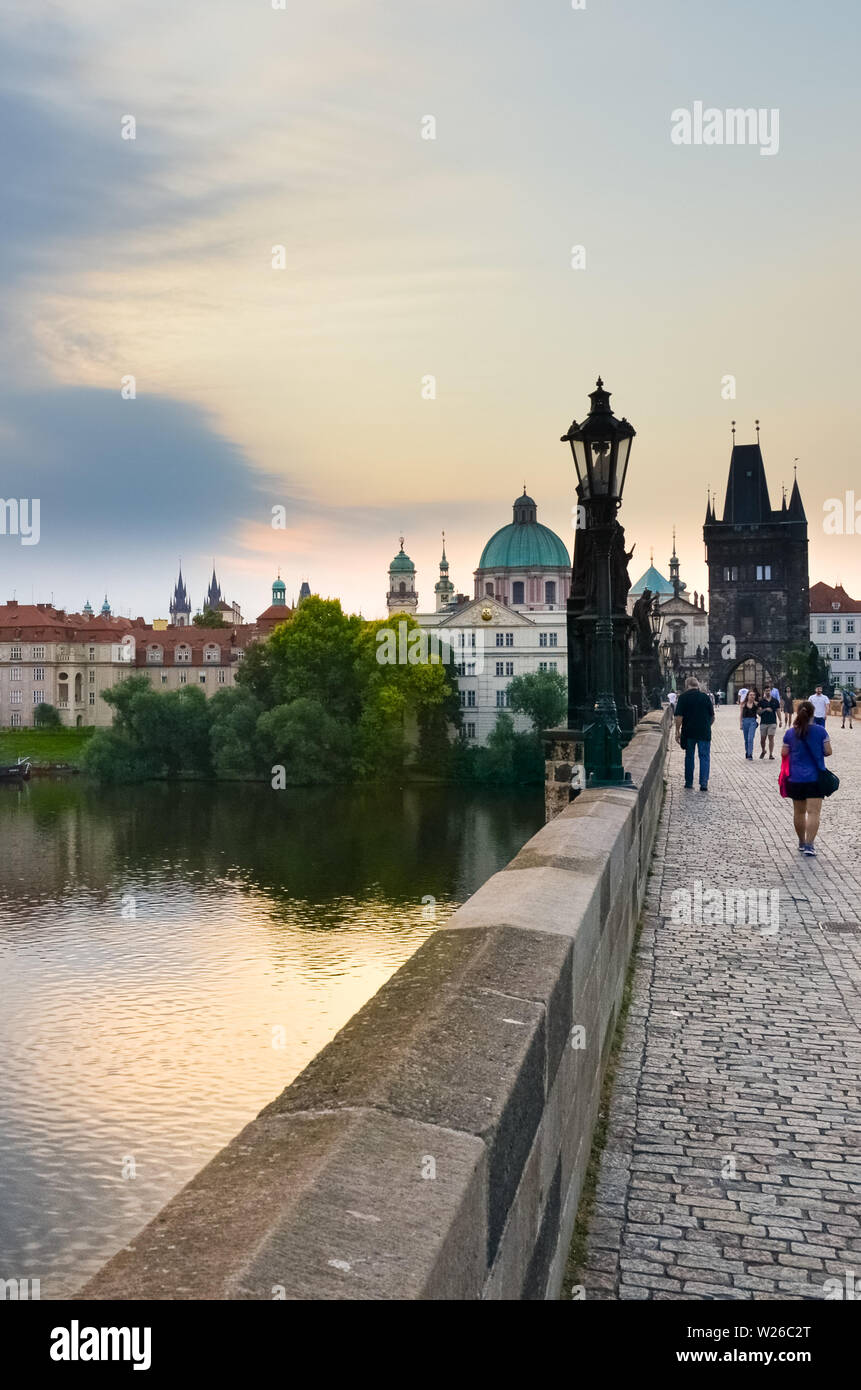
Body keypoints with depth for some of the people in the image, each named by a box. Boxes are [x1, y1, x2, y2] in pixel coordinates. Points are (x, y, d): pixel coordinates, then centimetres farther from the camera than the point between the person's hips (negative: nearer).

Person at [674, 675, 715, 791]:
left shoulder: (683, 697, -3)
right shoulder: (705, 696, 3)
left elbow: (679, 716, -9)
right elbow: (712, 717, 8)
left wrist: (677, 731, -3)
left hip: (688, 731, 0)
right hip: (704, 732, 0)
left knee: (689, 756, 13)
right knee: (705, 757, 3)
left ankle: (689, 782, 17)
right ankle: (704, 783, -7)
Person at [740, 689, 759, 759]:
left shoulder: (756, 704, 2)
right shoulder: (744, 704, 4)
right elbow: (741, 715, 8)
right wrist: (740, 724, 5)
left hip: (753, 721, -2)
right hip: (745, 721, 2)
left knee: (750, 738, -14)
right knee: (746, 739, 11)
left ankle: (750, 754, -15)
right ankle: (747, 752, 28)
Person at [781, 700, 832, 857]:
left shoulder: (790, 733, -3)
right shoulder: (820, 731, -6)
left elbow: (784, 754, 1)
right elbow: (828, 752, -2)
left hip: (796, 779, 2)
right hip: (815, 778, -2)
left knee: (799, 812, 16)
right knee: (813, 812, -5)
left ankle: (802, 843, 27)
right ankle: (809, 845, -15)